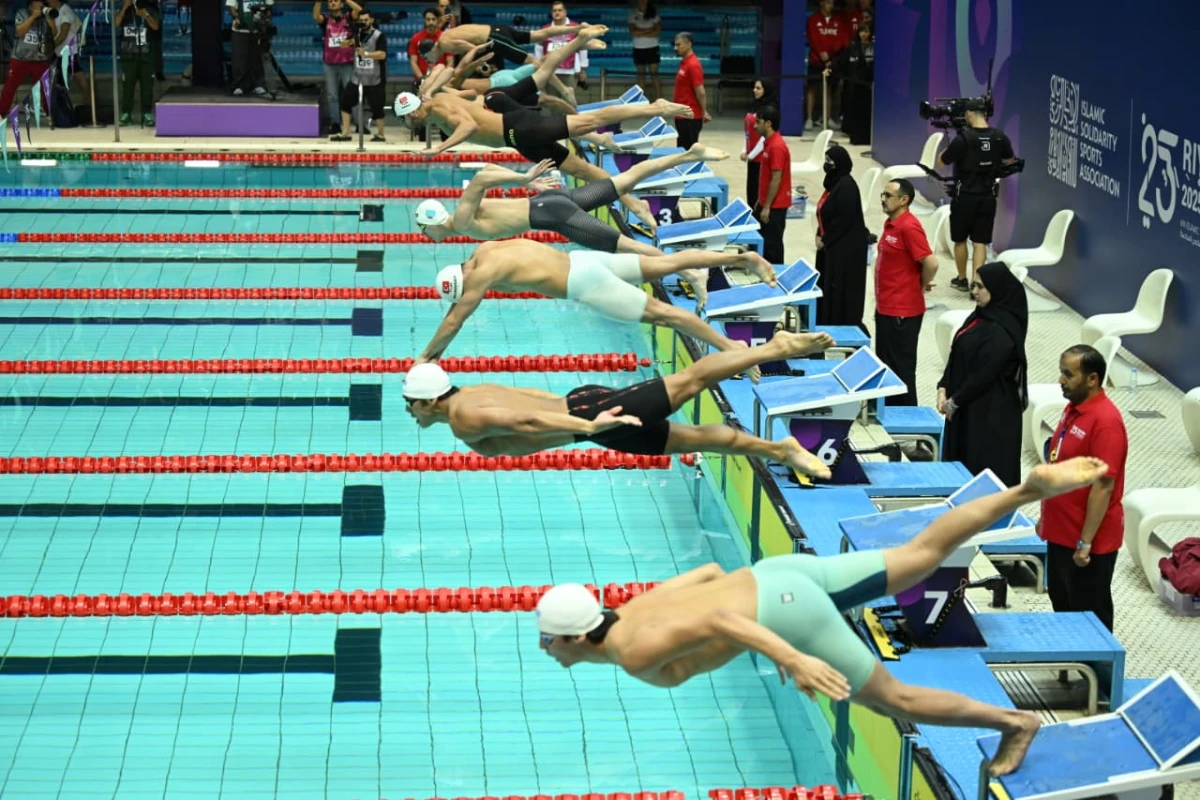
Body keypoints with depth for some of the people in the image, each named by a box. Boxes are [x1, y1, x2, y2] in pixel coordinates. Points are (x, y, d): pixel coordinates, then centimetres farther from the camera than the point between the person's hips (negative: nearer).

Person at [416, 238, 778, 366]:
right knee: (667, 264, 12)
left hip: (584, 284, -8)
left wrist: (427, 355, 1)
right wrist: (438, 348, 26)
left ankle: (728, 345, -14)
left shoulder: (483, 274, -16)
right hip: (584, 260, 8)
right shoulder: (483, 251, 10)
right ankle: (744, 257, 14)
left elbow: (454, 320, -9)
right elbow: (458, 301, 25)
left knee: (660, 312, -11)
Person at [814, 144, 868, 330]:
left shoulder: (846, 186, -19)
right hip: (832, 245, 10)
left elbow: (844, 219, -22)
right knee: (828, 287, 14)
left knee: (842, 291, -4)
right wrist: (820, 235, 5)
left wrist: (825, 240, -14)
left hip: (846, 248, -10)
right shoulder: (834, 182, 10)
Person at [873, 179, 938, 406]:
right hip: (886, 308, 10)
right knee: (885, 362, 18)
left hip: (902, 311, -10)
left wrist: (921, 287, -8)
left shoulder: (909, 227, -20)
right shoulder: (891, 224, 9)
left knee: (901, 366, 0)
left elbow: (931, 263, -24)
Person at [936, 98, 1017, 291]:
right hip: (987, 197, 3)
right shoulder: (999, 137, -4)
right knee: (980, 242, 5)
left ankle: (962, 279, 27)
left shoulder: (963, 138, -17)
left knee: (960, 240, 15)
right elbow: (1010, 160, 16)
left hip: (964, 197, -3)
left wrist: (950, 148, 9)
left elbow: (941, 162, -7)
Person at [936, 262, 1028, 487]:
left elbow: (985, 373, -21)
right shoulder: (981, 316, 8)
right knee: (963, 461, 14)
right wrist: (943, 389, 1)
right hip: (968, 406, 9)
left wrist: (954, 401, -13)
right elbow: (957, 355, 12)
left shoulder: (1002, 330, -21)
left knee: (986, 468, -2)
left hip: (992, 411, -9)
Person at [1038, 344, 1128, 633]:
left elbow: (1103, 486, -24)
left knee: (1088, 614, 4)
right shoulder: (1073, 409, 6)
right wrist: (1046, 517, 19)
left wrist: (1085, 543, -22)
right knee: (1062, 605, 20)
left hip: (1088, 542, -9)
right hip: (1061, 533, 9)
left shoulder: (1105, 421, -23)